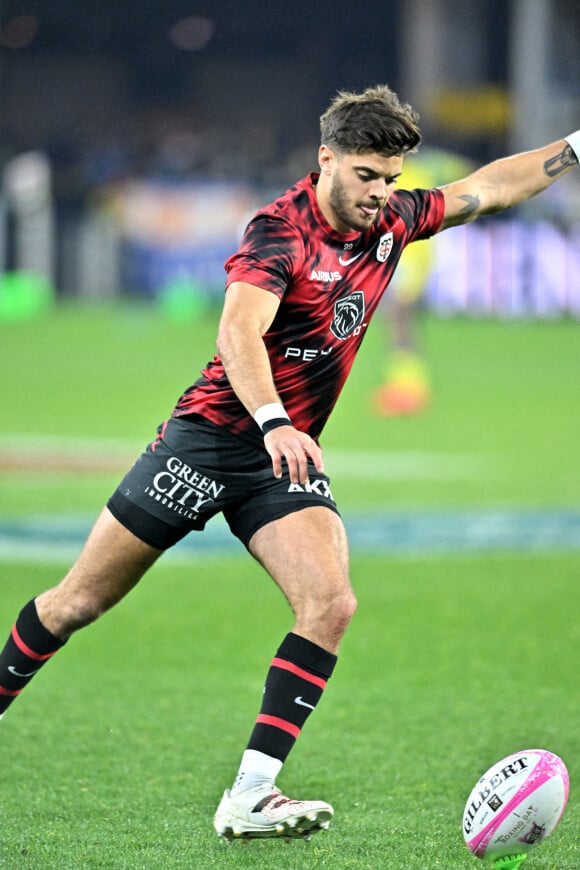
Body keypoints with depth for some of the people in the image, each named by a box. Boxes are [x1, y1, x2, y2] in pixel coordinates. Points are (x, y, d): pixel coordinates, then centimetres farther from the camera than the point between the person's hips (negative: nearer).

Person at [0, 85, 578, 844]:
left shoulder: (390, 221, 4)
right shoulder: (281, 230, -18)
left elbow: (489, 187, 18)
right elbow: (237, 333, -32)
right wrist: (273, 423, -47)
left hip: (290, 457, 6)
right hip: (213, 435, -5)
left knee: (330, 603, -19)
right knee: (78, 602, 1)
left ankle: (249, 797, -20)